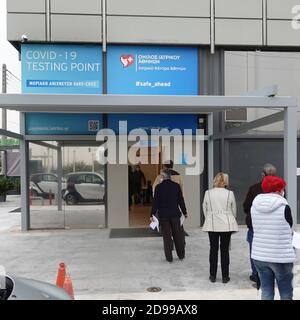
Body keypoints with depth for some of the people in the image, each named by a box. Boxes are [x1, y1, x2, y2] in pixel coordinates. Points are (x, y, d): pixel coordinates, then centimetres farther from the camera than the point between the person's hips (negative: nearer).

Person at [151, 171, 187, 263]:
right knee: (178, 235, 14)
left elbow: (155, 202, -7)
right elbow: (181, 200, 3)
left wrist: (152, 214, 0)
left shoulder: (158, 187, -7)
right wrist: (184, 212, 12)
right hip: (175, 214, 2)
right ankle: (181, 255, 26)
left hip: (163, 215, -2)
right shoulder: (176, 185, -2)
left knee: (167, 236, 6)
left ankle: (169, 257, 11)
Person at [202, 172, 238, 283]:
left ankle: (212, 276, 18)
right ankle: (225, 276, 14)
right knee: (225, 250, 7)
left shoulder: (208, 193, -3)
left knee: (213, 249, 10)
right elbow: (234, 210, 3)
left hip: (212, 224, 1)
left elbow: (205, 209, 2)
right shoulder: (230, 193, -6)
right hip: (226, 224, -1)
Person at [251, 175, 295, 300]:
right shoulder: (284, 207, -13)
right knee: (286, 294, 12)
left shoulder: (254, 206, 0)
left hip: (259, 256, 4)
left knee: (266, 293, 13)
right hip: (281, 257, -4)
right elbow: (289, 231, -1)